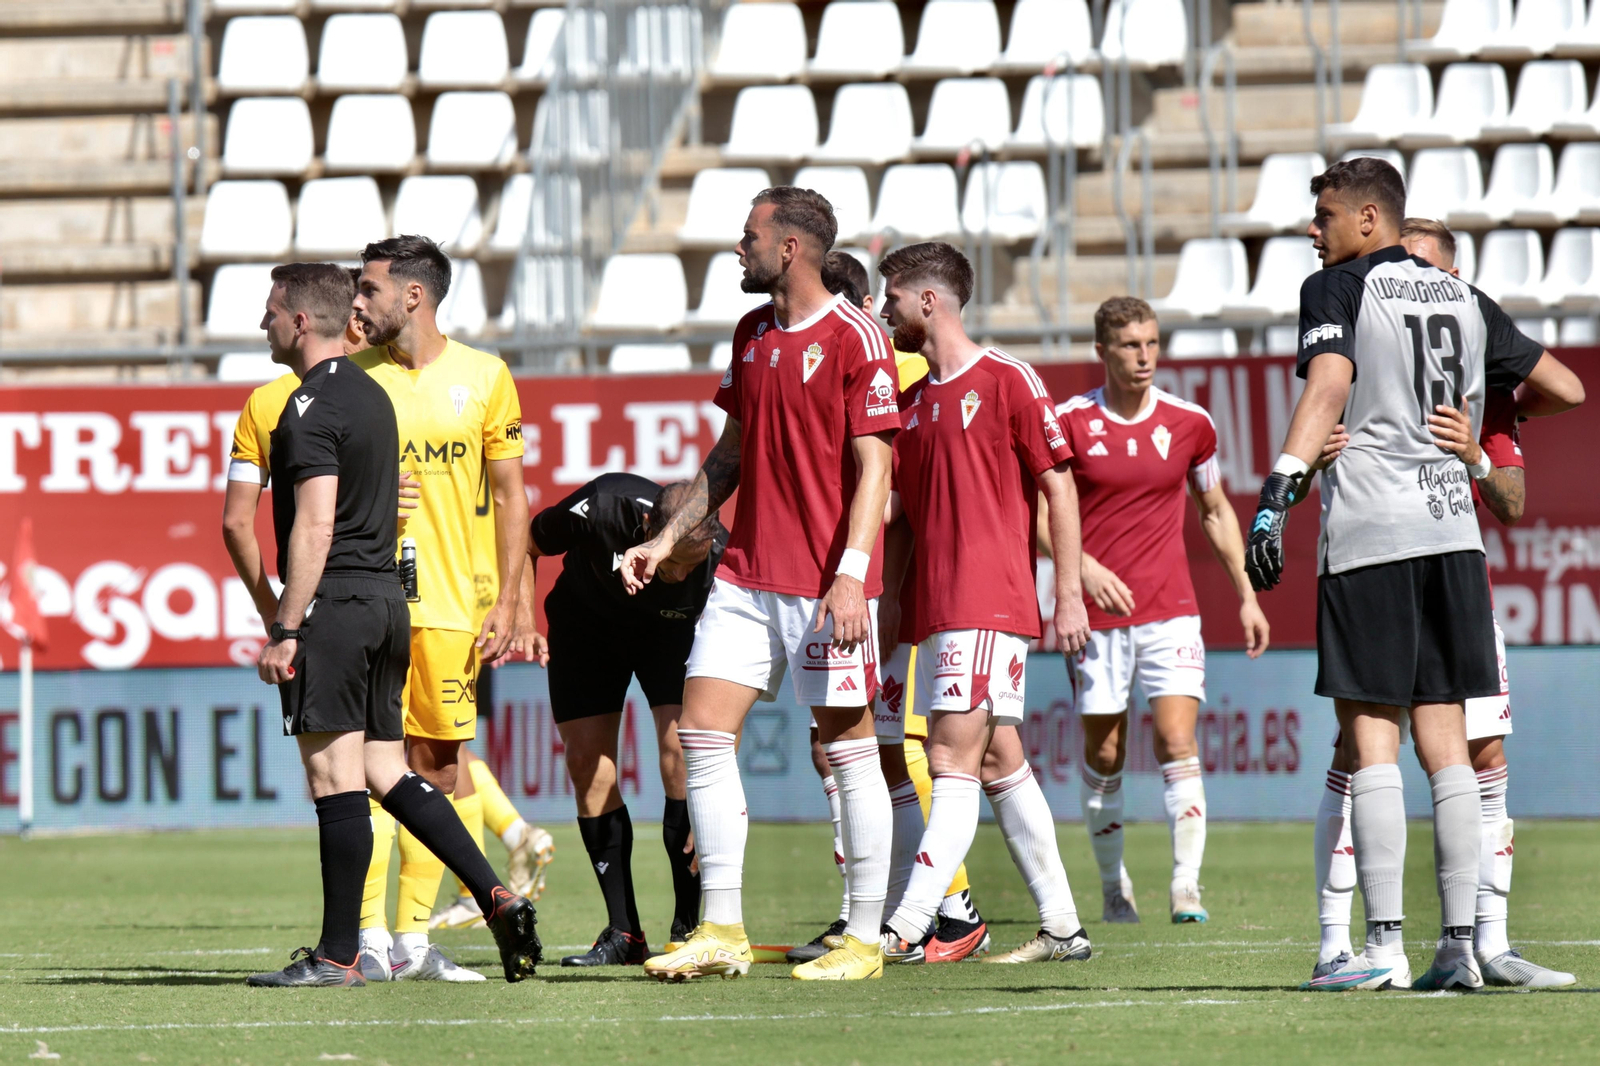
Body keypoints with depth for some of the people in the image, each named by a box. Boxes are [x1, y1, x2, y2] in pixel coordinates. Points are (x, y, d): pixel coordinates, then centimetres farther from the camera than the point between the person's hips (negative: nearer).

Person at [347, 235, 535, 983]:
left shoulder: (482, 378, 5)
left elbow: (510, 497, 9)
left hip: (452, 602, 2)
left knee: (439, 766, 5)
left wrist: (505, 603, 3)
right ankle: (370, 938, -10)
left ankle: (412, 936, 11)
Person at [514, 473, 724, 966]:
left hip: (671, 629, -1)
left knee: (679, 745, -20)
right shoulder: (599, 509, -36)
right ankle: (623, 934, -1)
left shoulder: (721, 560, -34)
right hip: (587, 617, 1)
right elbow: (525, 544, -11)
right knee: (587, 762, -8)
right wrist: (523, 619, -24)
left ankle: (691, 926, -10)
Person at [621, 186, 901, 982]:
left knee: (848, 749, -1)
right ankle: (721, 931, 3)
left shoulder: (852, 338, -10)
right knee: (702, 732, -1)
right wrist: (667, 537, 16)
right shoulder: (751, 334, 13)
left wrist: (851, 574, -22)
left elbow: (872, 468, -13)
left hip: (827, 582, -7)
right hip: (747, 573, 7)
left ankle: (865, 939, 6)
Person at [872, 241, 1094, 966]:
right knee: (999, 764, 9)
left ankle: (905, 930, -21)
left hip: (990, 603, -8)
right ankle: (1062, 927, 13)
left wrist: (1069, 594, -10)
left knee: (952, 762, -14)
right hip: (934, 609, 8)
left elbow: (1059, 489, -6)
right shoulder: (910, 397, 17)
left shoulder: (1006, 381, -5)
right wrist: (889, 603, 16)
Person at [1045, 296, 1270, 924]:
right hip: (1096, 614, -1)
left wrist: (1247, 597, 15)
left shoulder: (1189, 423, 4)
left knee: (1178, 743, -13)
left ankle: (1186, 888, -13)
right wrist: (1083, 566, -15)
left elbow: (1216, 512, 17)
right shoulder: (1070, 422, -2)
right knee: (1103, 757, 5)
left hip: (1170, 612, 1)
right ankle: (1113, 888, 19)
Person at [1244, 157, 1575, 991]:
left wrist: (1277, 492, -27)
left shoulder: (1338, 289, 0)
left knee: (1371, 736, -4)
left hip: (1368, 532, -5)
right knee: (1444, 741, 7)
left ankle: (1383, 946, -9)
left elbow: (1328, 387, -18)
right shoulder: (1462, 298, 17)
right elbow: (1561, 386, 23)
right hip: (1452, 525, 5)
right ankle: (1459, 944, 2)